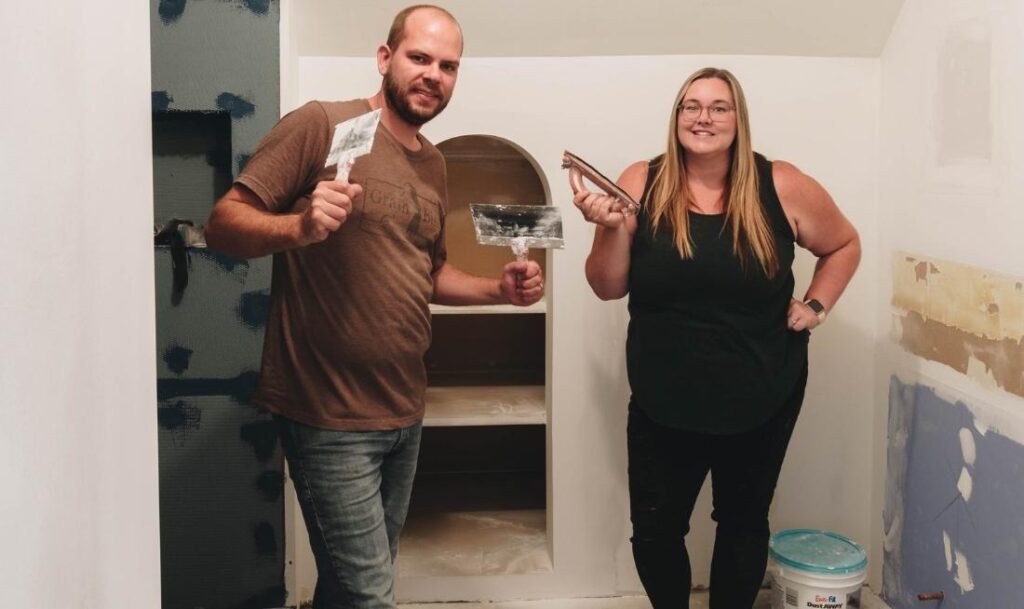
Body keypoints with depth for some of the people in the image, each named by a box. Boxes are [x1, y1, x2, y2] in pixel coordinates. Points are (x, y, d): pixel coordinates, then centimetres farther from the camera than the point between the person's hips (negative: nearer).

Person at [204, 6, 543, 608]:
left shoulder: (433, 163, 13)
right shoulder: (321, 123, -10)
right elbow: (223, 223, -14)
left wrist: (501, 289, 6)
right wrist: (298, 227, -34)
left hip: (405, 413, 8)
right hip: (330, 416, -7)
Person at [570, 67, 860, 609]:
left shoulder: (782, 187, -7)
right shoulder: (642, 185, -7)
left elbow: (843, 245, 11)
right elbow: (608, 288, -4)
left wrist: (815, 305, -2)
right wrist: (612, 228, -20)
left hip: (761, 401, 0)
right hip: (662, 404, 0)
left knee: (743, 524, 17)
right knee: (654, 532, 7)